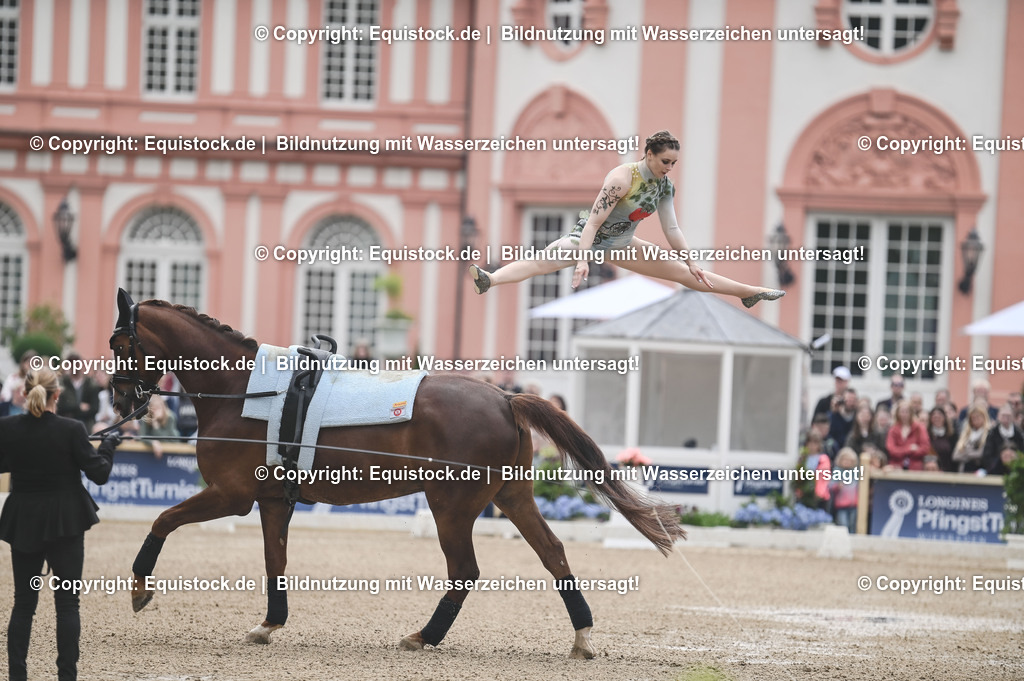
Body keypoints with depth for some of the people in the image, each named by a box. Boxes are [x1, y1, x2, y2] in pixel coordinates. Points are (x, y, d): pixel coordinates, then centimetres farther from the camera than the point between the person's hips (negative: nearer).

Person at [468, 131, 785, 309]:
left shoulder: (665, 185, -6)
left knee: (682, 270, 9)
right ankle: (487, 280, -50)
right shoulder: (623, 178, -27)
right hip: (590, 238, -6)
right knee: (541, 262, -30)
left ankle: (750, 292, 17)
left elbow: (672, 229, 5)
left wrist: (691, 261, 5)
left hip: (621, 244, 6)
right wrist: (583, 259, -37)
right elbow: (594, 221, -29)